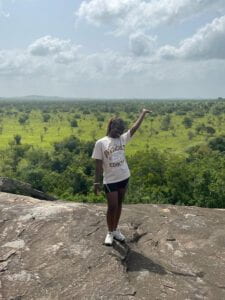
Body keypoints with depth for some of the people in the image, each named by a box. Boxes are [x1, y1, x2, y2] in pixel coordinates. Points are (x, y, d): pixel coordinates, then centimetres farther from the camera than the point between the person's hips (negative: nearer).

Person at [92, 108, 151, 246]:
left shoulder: (123, 139, 2)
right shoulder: (101, 143, -10)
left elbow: (135, 127, -5)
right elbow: (98, 164, -9)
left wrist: (143, 113, -8)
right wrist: (96, 182, -9)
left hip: (124, 178, 4)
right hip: (110, 180, -4)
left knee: (119, 205, 15)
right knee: (112, 206, 1)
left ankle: (115, 230, 31)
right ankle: (110, 232, 22)